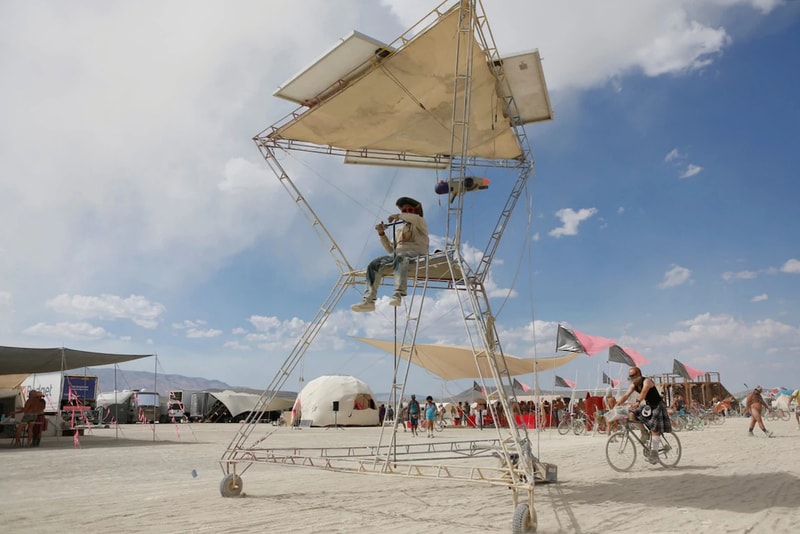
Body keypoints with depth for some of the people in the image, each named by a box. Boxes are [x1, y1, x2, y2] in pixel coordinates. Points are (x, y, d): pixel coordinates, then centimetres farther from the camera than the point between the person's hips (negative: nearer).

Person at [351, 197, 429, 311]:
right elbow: (390, 249, 26)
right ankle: (368, 301, -28)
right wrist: (382, 234, 14)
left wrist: (398, 216, -3)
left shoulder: (420, 224, 17)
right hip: (397, 256, 6)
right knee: (374, 265, -18)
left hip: (415, 255, -6)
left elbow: (416, 218, -12)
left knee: (400, 258, -40)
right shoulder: (399, 228, 32)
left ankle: (398, 294, -56)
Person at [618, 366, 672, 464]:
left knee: (654, 429, -15)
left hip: (657, 406, -7)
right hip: (647, 406, 7)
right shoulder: (634, 385, 0)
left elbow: (644, 391, -42)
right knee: (632, 415, -11)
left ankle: (654, 453, -12)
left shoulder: (647, 381, -22)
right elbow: (625, 396, -6)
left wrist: (638, 402, -57)